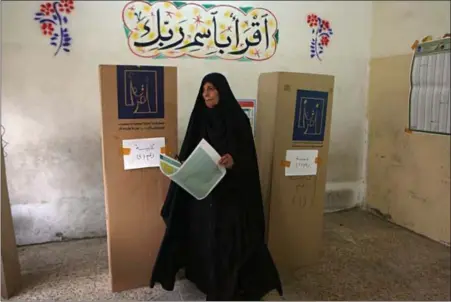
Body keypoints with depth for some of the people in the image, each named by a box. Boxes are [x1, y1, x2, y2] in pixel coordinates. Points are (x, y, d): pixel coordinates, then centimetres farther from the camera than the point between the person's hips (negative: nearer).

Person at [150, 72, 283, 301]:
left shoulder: (238, 119, -7)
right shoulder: (199, 117, 6)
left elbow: (248, 157, -8)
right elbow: (189, 152, 9)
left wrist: (233, 162, -29)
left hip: (231, 192, -4)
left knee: (229, 239, 2)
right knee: (204, 237, 12)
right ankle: (207, 278, 33)